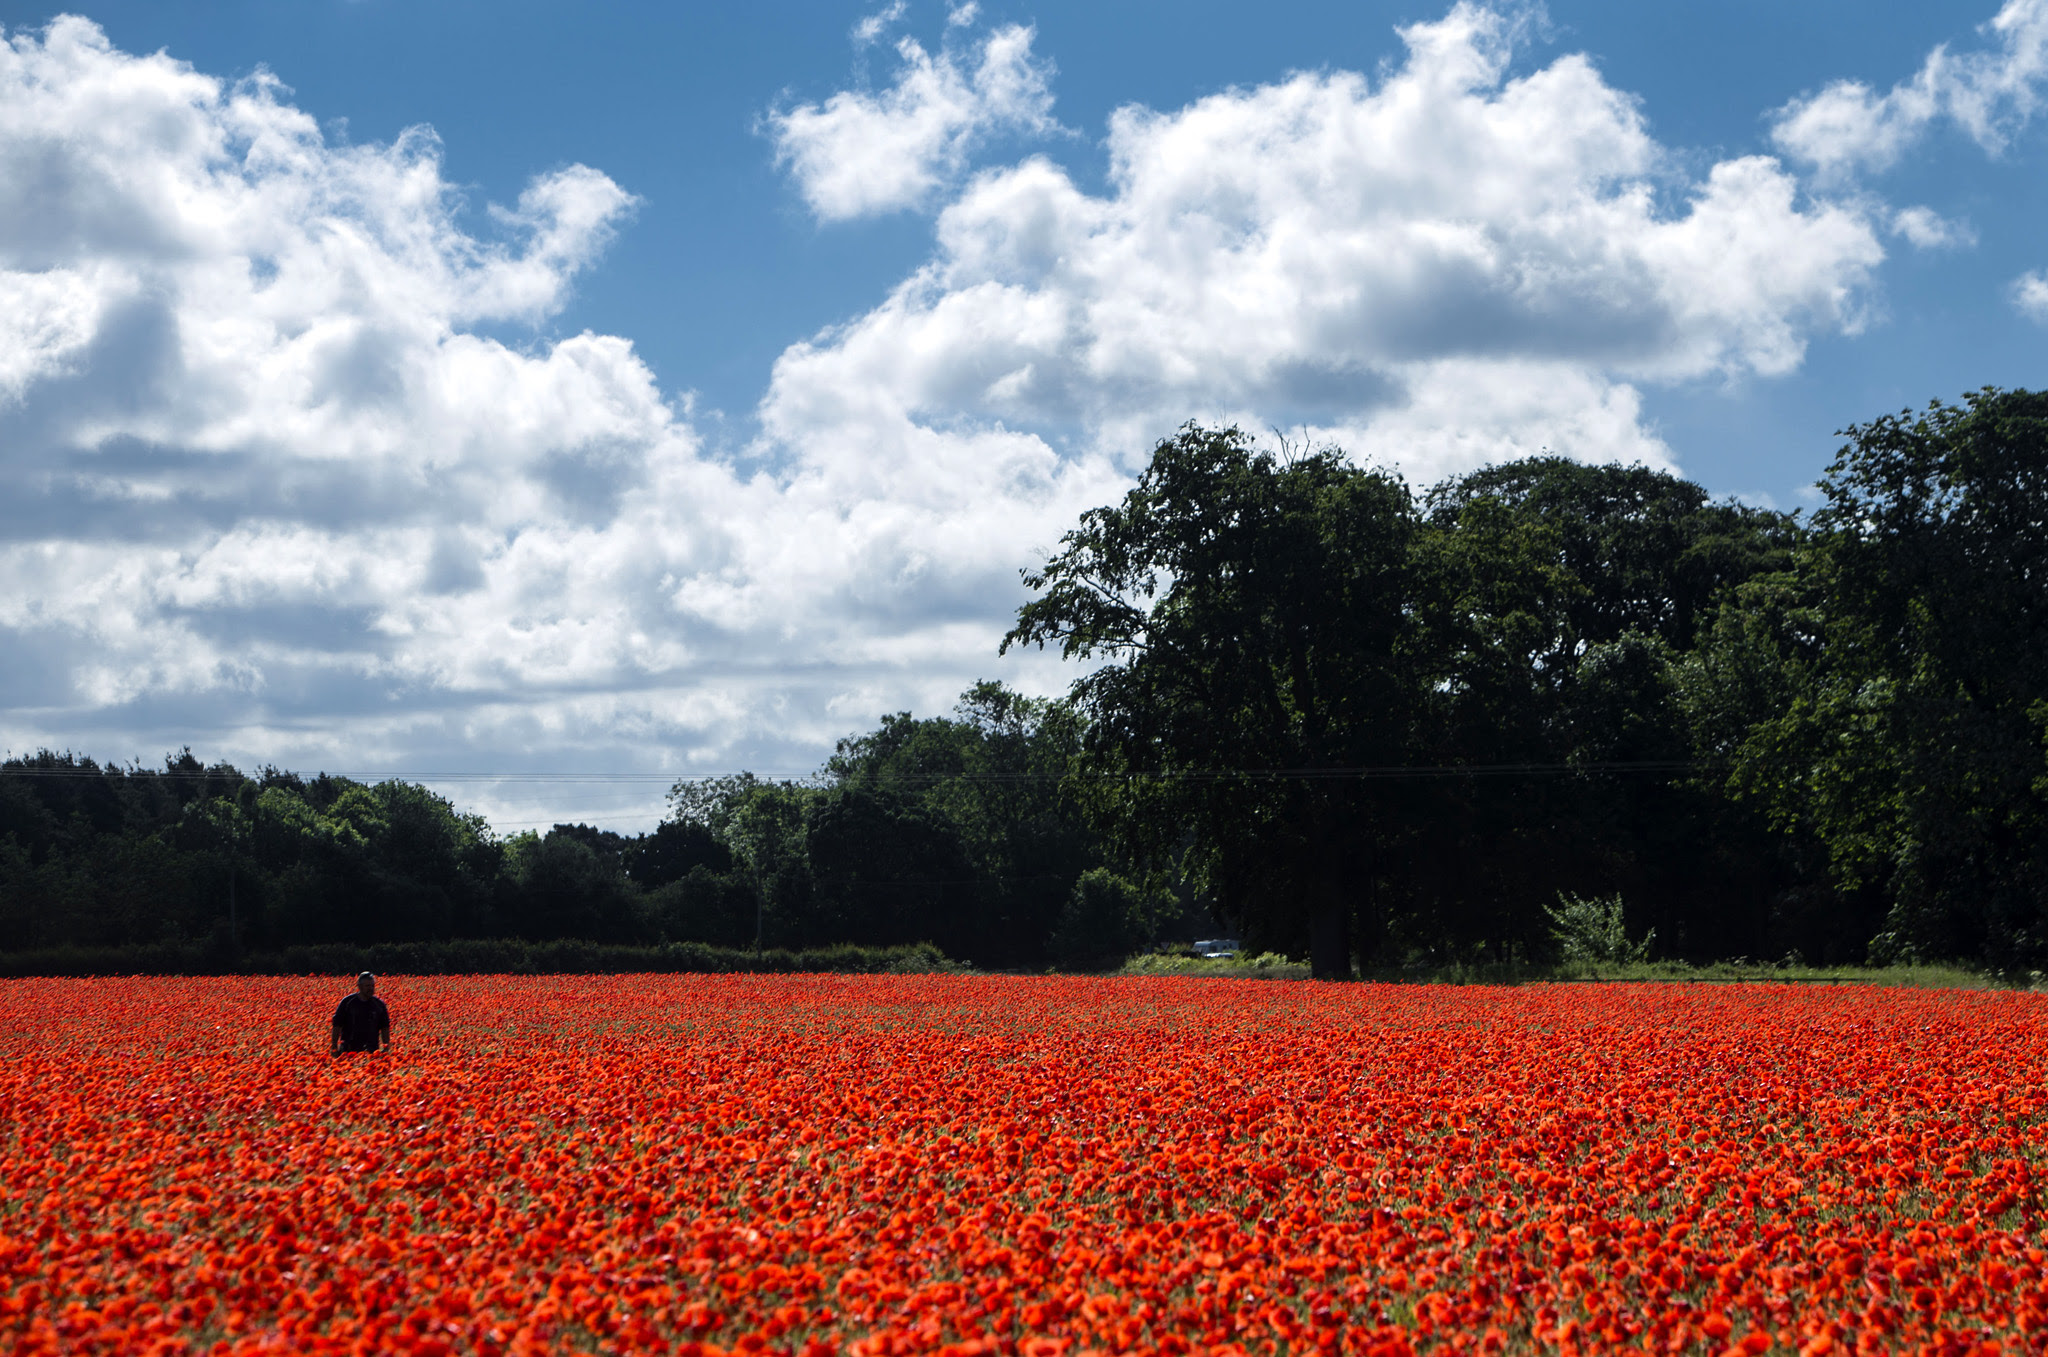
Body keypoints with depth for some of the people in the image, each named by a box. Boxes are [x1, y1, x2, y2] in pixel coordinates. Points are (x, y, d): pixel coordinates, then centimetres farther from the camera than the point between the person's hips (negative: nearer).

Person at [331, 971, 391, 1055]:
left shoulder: (379, 1004, 6)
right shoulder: (347, 1002, 1)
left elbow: (385, 1028, 10)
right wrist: (334, 1048, 0)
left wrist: (386, 1049, 4)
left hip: (371, 1051, 1)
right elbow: (337, 1026, 3)